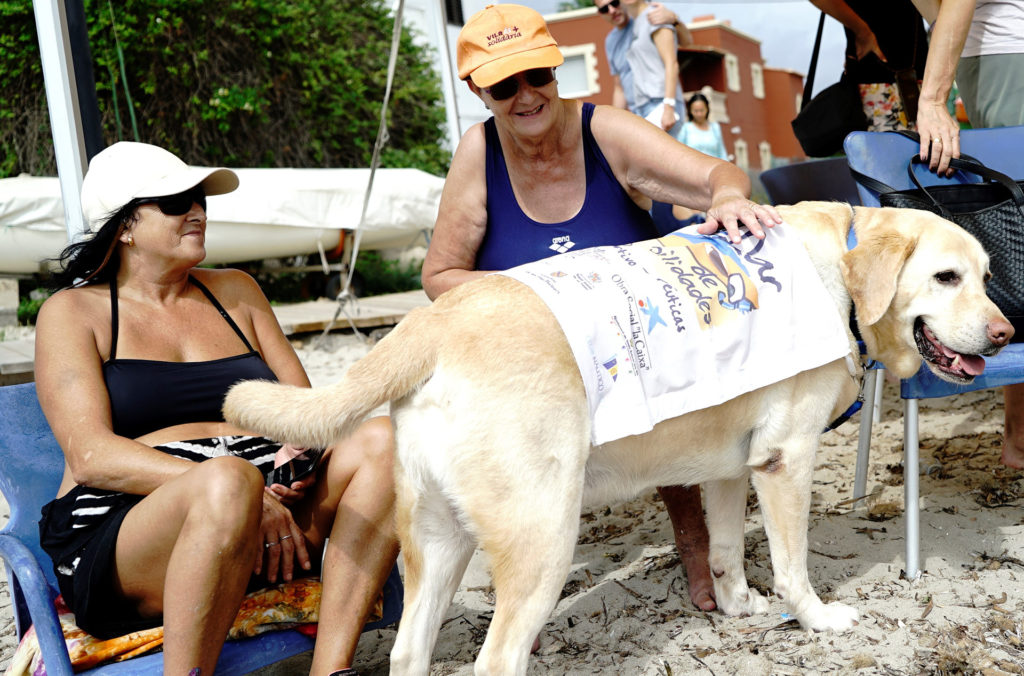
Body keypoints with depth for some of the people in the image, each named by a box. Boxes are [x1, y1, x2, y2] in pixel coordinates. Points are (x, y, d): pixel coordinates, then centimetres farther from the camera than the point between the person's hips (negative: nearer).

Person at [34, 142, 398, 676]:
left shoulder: (235, 291, 21)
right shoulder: (73, 311, 6)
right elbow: (91, 455, -8)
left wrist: (302, 454, -9)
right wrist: (229, 487, -22)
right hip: (119, 534, -5)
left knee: (384, 438, -19)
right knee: (228, 480, -37)